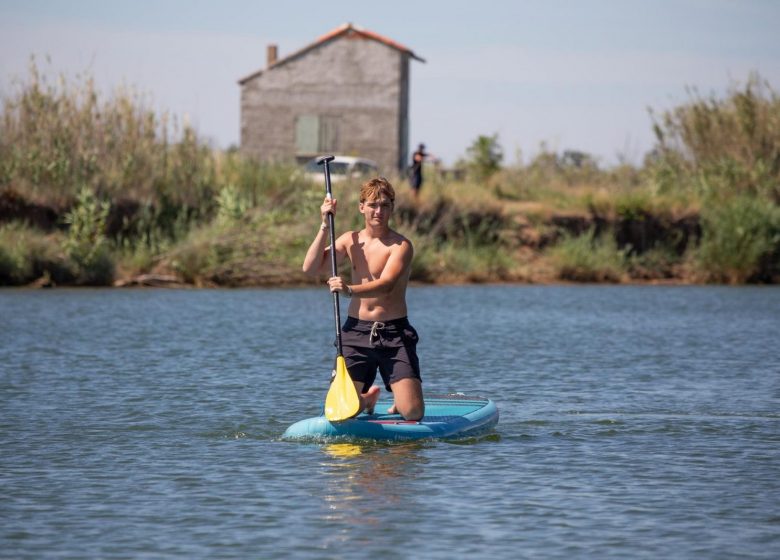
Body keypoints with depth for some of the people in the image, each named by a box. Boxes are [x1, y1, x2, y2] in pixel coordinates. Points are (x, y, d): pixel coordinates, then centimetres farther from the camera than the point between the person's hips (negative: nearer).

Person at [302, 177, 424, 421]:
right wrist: (325, 226, -9)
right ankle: (368, 398, 30)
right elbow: (311, 268, -2)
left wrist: (350, 290, -43)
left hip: (394, 333, -3)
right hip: (356, 331, 3)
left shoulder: (400, 245, -9)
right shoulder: (350, 240, 7)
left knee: (413, 413, -12)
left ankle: (399, 399, 26)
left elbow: (386, 285, -25)